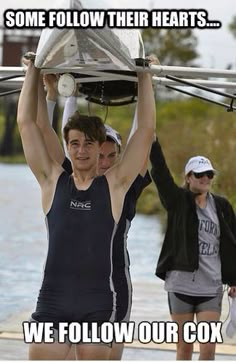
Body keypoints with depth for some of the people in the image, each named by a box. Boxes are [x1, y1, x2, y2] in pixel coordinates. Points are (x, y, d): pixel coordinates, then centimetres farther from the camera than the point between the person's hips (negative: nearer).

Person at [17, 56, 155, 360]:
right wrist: (33, 70, 13)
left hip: (98, 304, 0)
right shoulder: (52, 181, 8)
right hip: (52, 300, 1)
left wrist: (144, 75, 9)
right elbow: (26, 123, 9)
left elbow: (146, 129, 5)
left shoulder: (115, 185, 6)